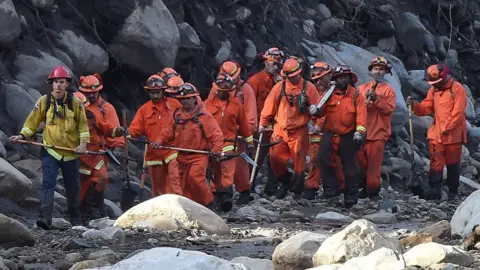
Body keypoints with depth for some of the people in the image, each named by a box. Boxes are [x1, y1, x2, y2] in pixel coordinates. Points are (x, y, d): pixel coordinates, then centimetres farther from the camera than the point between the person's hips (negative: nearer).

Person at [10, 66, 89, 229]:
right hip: (50, 151, -1)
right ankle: (45, 218, -25)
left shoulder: (75, 102, -2)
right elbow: (32, 122, 2)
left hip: (71, 152, 1)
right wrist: (23, 135, -11)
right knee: (48, 183, -16)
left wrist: (83, 142, -5)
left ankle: (76, 219, 26)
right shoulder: (43, 101, -2)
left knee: (73, 187, 11)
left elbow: (82, 124, 5)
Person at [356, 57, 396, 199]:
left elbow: (389, 109, -9)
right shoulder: (362, 88, 14)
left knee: (374, 163, -5)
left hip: (378, 132, -4)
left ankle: (373, 189, 3)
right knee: (361, 161, 6)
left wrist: (376, 99, -18)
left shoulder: (389, 90, 3)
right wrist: (365, 101, -13)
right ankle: (365, 186, 18)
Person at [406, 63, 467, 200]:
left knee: (452, 163, 5)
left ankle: (453, 191, 13)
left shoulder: (457, 88, -9)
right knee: (436, 162, -3)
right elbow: (426, 108, 9)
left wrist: (447, 128, -18)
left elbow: (458, 112, -15)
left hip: (453, 133, -5)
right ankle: (435, 190, -6)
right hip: (436, 133, 5)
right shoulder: (433, 90, 10)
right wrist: (414, 105, -10)